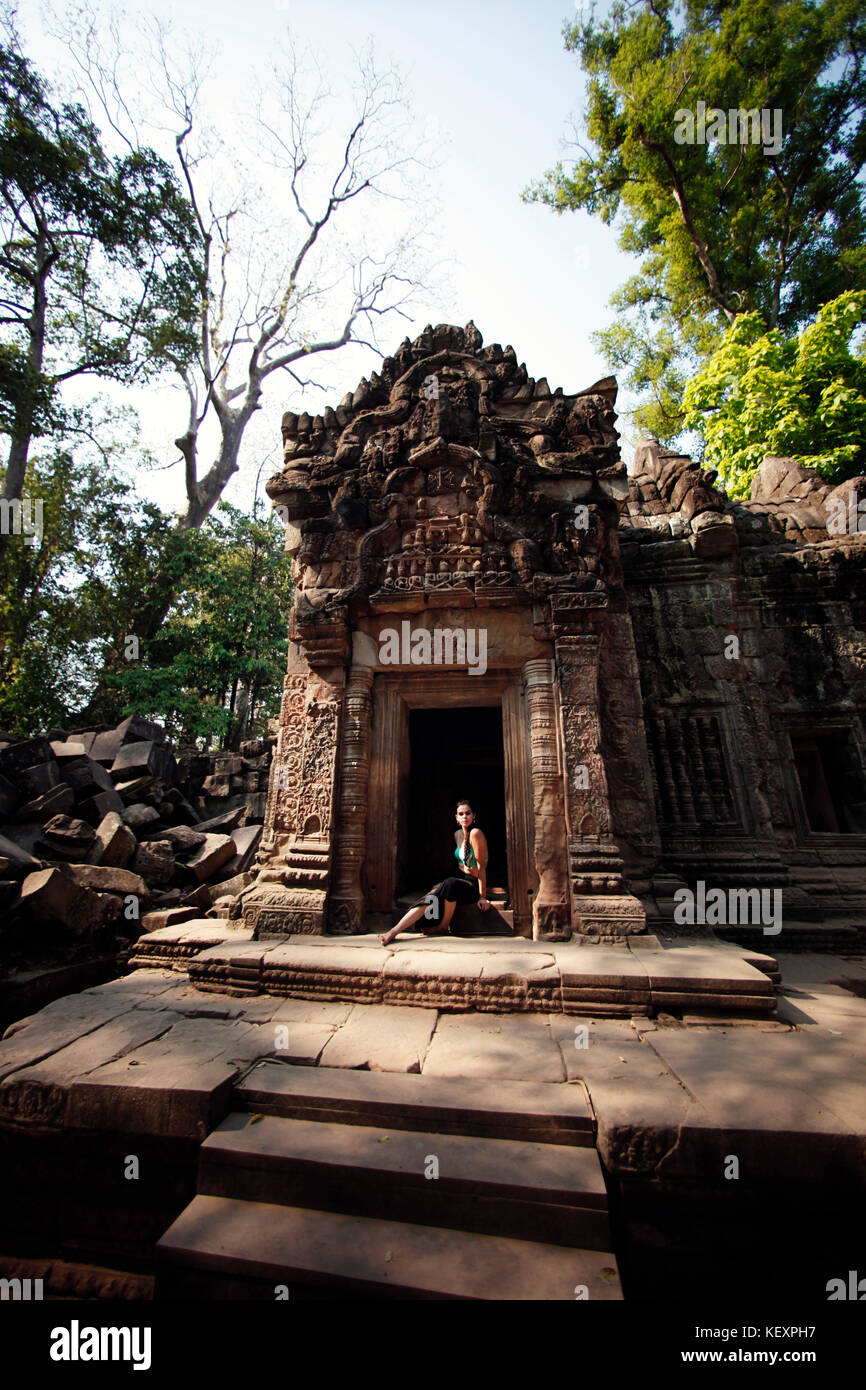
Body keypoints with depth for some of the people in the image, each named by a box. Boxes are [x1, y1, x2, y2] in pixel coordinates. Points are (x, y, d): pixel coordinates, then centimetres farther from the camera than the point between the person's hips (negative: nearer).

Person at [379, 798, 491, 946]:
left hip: (474, 884, -6)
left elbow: (481, 867, -18)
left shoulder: (475, 833, -18)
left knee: (450, 884, -37)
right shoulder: (457, 834, 6)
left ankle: (443, 927, -16)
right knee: (430, 898, -20)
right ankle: (394, 931, -25)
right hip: (460, 877, 6)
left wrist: (482, 896, -16)